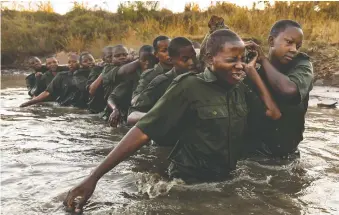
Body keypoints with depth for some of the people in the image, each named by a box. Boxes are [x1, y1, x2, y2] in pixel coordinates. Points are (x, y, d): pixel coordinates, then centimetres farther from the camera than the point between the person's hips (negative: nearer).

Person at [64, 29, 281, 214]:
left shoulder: (240, 88, 1)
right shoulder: (190, 86, -19)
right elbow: (144, 131, -23)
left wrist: (252, 71, -1)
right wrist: (95, 176, -28)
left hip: (226, 181, 6)